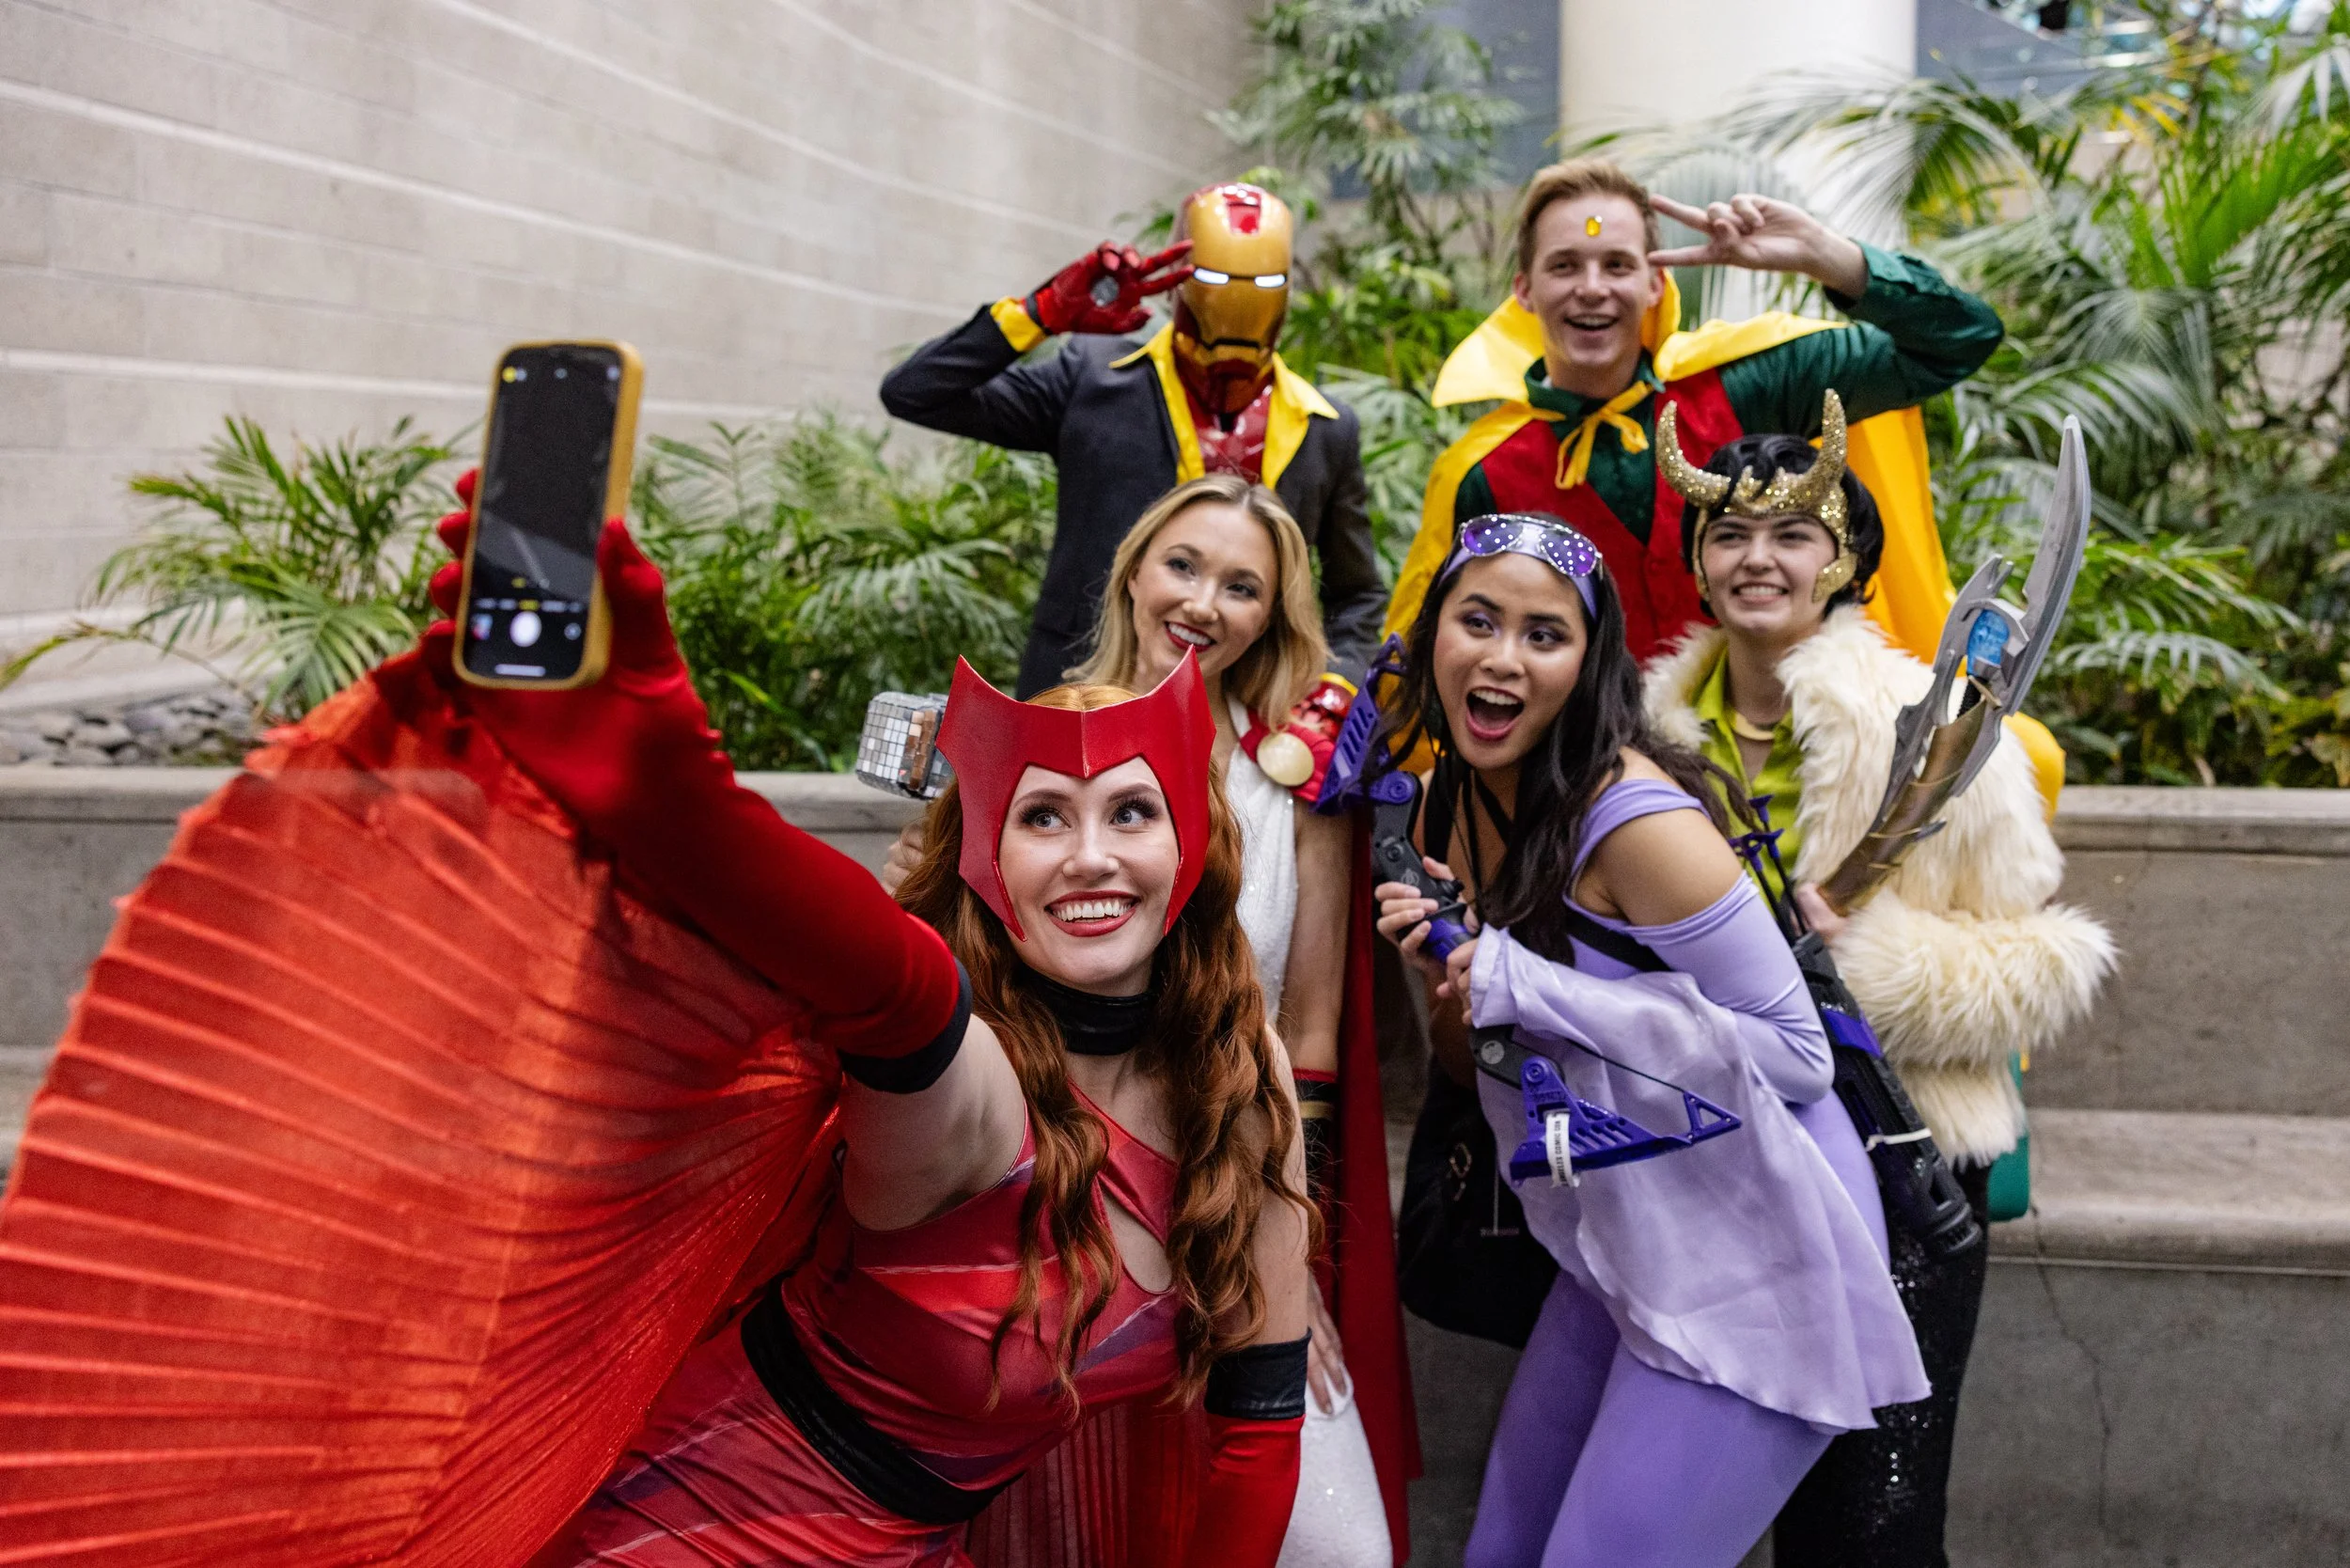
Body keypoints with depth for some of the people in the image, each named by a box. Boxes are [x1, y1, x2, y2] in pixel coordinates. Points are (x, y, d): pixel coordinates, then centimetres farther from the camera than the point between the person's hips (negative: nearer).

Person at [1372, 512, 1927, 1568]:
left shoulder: (1636, 818, -23)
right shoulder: (1451, 807, 1)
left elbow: (1793, 1051, -22)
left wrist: (1526, 986, -26)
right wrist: (1442, 963, -12)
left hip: (1756, 1264, -8)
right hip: (1622, 1247, 8)